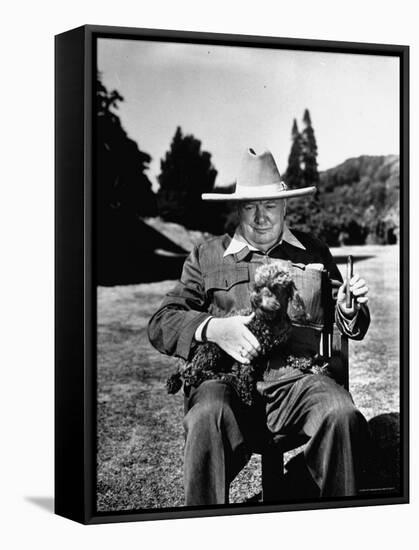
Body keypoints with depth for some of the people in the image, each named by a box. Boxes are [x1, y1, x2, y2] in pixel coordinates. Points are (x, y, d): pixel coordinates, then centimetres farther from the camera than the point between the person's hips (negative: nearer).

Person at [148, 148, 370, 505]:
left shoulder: (314, 253, 22)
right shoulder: (207, 257, 17)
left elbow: (350, 327, 28)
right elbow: (161, 324, 10)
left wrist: (349, 309, 3)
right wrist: (213, 329, -9)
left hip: (296, 376, 1)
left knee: (344, 416, -30)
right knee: (207, 419, -36)